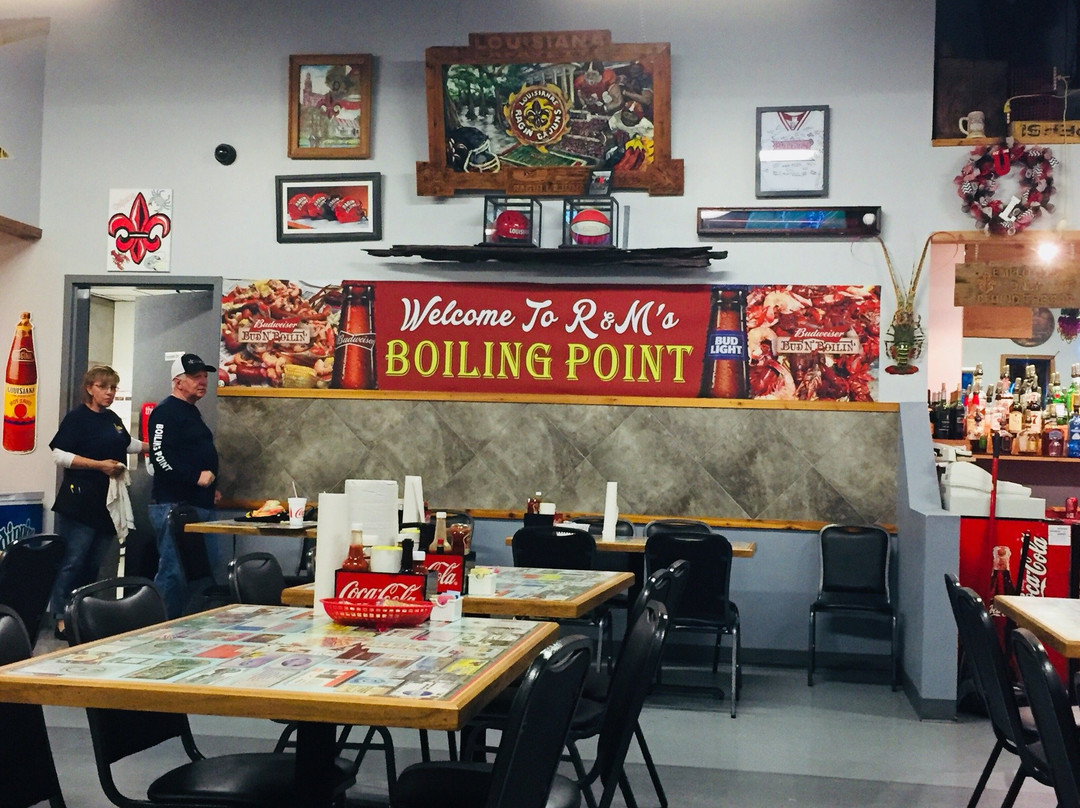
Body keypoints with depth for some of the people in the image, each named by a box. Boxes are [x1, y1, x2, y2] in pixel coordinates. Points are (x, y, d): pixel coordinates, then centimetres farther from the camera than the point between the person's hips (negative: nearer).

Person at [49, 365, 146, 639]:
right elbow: (60, 455, -15)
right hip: (80, 501, -7)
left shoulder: (113, 419, 16)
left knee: (94, 564, 8)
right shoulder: (76, 418, -6)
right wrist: (100, 465, -18)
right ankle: (60, 618, -5)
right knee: (73, 561, -9)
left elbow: (127, 444, 35)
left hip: (107, 501, 7)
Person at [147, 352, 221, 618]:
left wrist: (211, 487, 19)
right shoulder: (166, 412, -9)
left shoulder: (192, 412, 22)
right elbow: (160, 456, -20)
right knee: (173, 571, -10)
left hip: (197, 504, 10)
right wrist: (197, 477, -21)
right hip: (173, 505, -10)